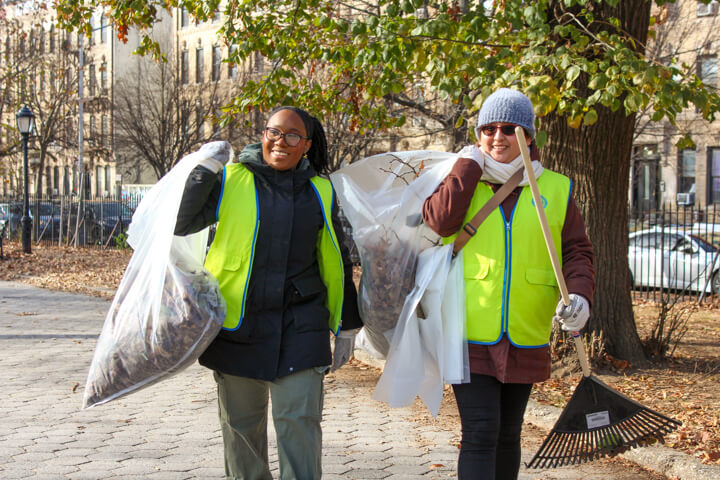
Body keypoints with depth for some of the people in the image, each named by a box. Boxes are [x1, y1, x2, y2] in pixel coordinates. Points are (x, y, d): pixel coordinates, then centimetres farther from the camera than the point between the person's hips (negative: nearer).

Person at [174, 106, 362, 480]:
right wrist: (207, 167, -12)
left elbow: (335, 263, 14)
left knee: (299, 419, -8)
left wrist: (345, 326, 14)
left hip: (299, 326, 1)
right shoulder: (231, 180, 1)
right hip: (237, 325, 0)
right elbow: (180, 222, -9)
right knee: (241, 422, 10)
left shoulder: (320, 192, 9)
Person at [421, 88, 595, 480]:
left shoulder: (556, 189, 6)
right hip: (470, 334, -2)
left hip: (525, 339, 2)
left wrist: (580, 294, -14)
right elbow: (438, 221, -15)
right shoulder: (463, 181, 5)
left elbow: (577, 251, 5)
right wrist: (469, 165, -9)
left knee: (507, 434, 16)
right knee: (480, 432, -10)